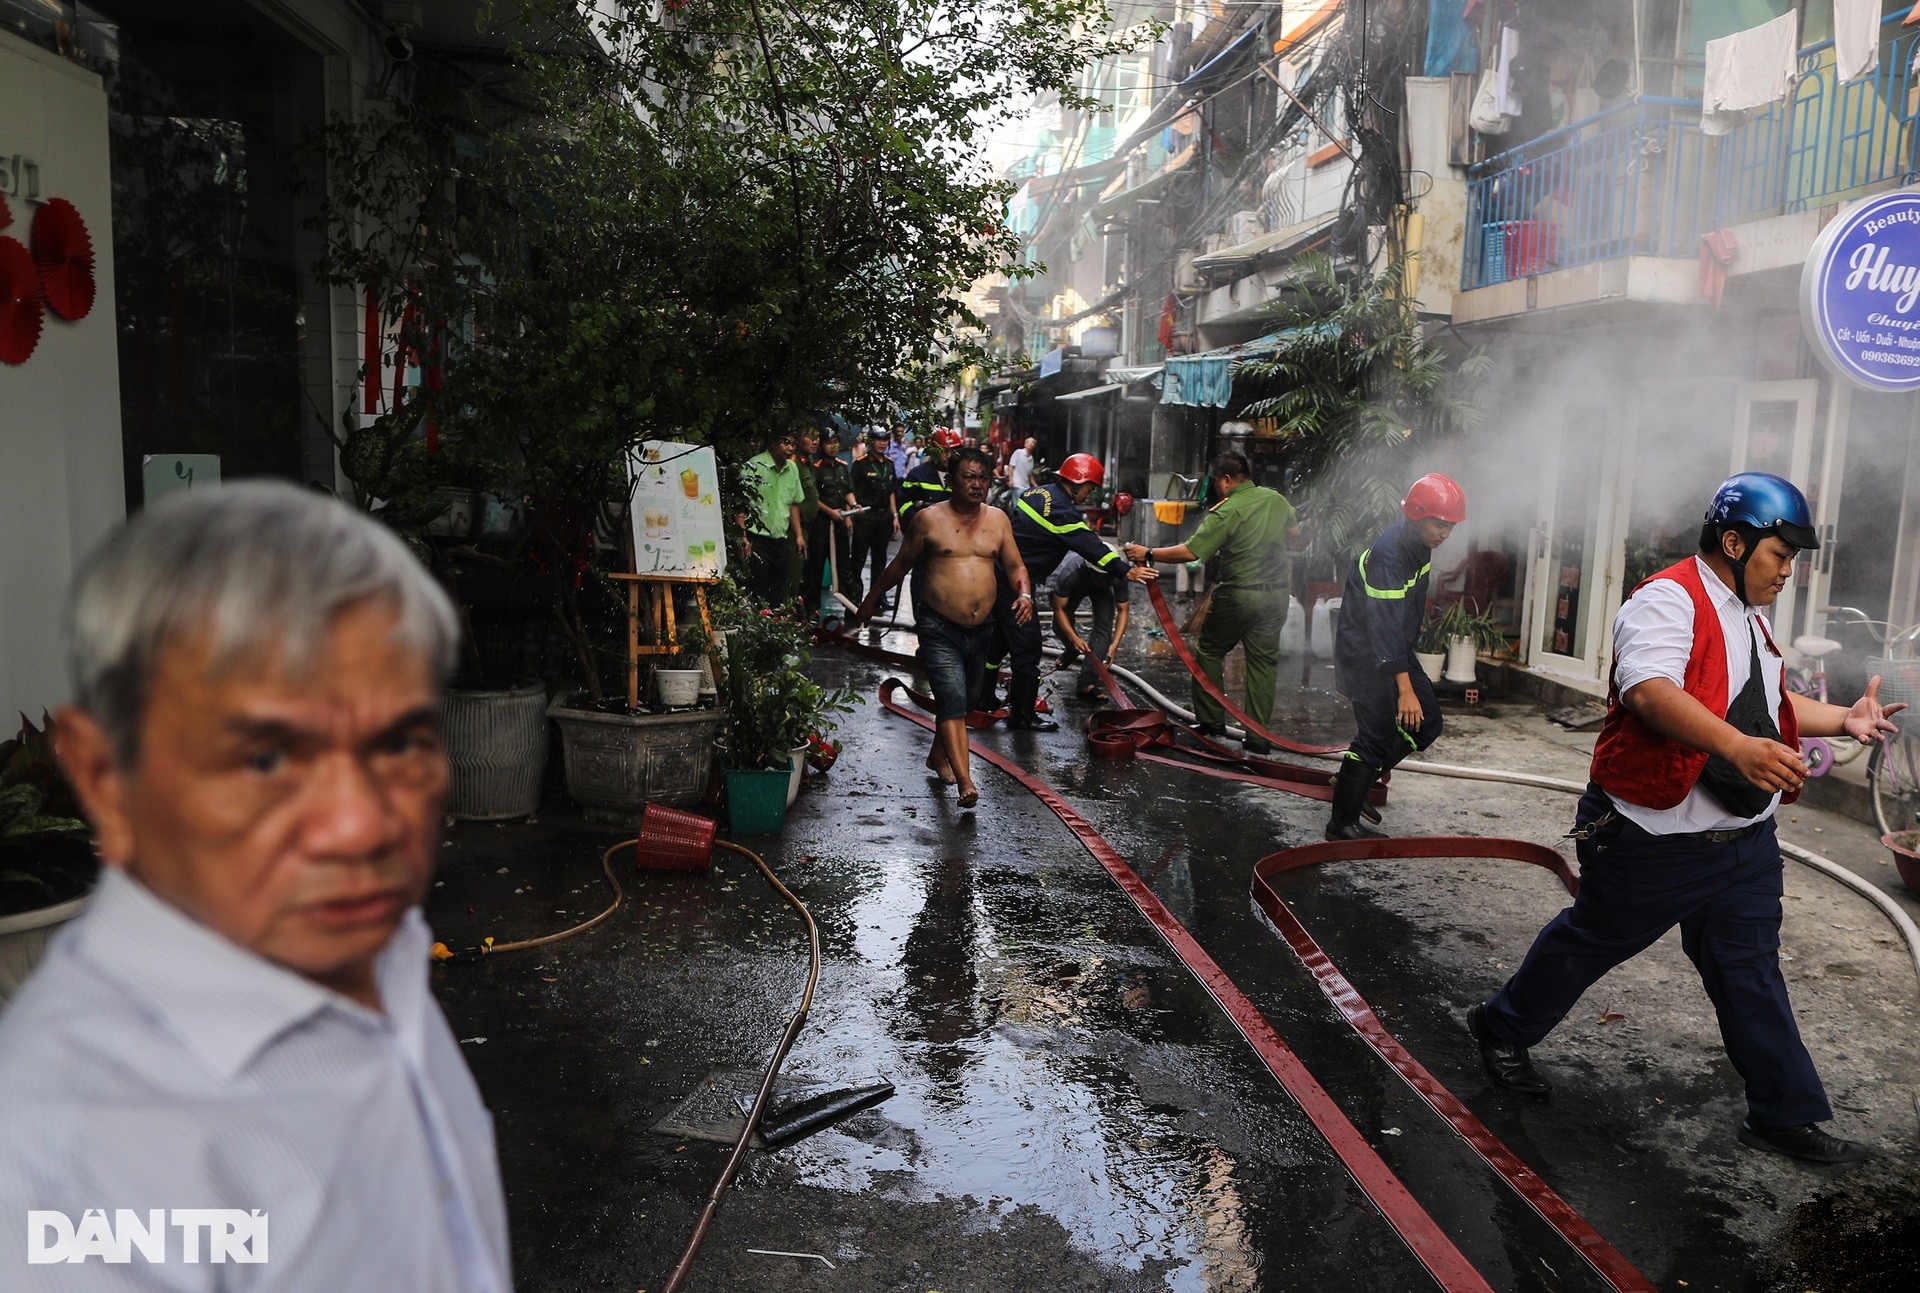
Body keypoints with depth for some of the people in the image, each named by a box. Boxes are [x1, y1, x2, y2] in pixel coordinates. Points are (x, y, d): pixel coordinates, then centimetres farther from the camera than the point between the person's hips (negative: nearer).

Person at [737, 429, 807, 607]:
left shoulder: (792, 468, 12)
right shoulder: (754, 466, -10)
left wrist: (799, 535, 17)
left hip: (780, 538, 7)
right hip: (757, 538, -7)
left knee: (779, 594, 8)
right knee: (757, 593, -7)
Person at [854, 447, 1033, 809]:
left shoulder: (997, 519, 7)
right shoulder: (929, 518, -4)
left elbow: (1014, 565, 11)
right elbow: (901, 565, 7)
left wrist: (1024, 594, -9)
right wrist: (871, 600, 13)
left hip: (980, 630, 5)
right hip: (939, 628, -5)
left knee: (958, 699, 19)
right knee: (953, 701, -17)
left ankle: (938, 755, 43)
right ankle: (966, 783, -22)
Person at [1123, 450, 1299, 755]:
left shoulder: (1226, 511, -16)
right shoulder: (1276, 498, 4)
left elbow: (1190, 552, -20)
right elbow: (1295, 531, 21)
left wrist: (1148, 554, -13)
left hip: (1239, 595, -6)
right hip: (1277, 593, 6)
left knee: (1209, 652, 13)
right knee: (1263, 661, 8)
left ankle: (1211, 721, 17)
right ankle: (1258, 736, 8)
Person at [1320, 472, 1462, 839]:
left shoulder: (1419, 545, 3)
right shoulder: (1386, 556, -27)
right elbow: (1385, 628, -31)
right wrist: (1405, 689, -33)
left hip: (1396, 650, 10)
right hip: (1365, 654, -10)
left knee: (1426, 723, 10)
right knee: (1377, 735, -9)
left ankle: (1355, 777, 22)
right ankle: (1343, 823, 1)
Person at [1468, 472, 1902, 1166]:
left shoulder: (1748, 619, 17)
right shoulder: (1668, 602, -17)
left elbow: (1772, 703, 30)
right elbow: (1651, 692, -34)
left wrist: (1843, 718, 15)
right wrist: (1737, 747, -45)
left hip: (1745, 840, 8)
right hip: (1657, 841, -8)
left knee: (1750, 972, 13)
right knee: (1593, 941, 9)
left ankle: (1784, 1115, 25)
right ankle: (1501, 1027, 30)